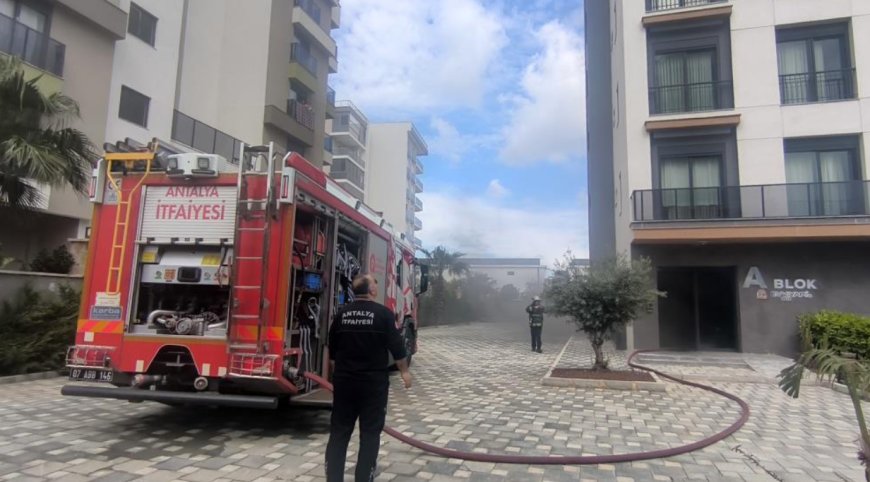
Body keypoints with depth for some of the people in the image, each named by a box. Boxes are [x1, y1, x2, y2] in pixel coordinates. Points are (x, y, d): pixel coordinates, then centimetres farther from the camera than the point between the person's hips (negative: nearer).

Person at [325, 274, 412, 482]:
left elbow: (332, 350, 11)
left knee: (339, 431, 11)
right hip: (374, 381, -4)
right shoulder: (383, 313, -9)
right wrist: (404, 371, 7)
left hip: (344, 380, 4)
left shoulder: (341, 313, 4)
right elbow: (396, 346, -7)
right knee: (370, 432, 7)